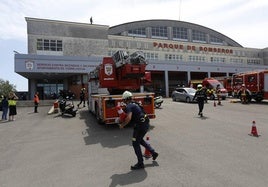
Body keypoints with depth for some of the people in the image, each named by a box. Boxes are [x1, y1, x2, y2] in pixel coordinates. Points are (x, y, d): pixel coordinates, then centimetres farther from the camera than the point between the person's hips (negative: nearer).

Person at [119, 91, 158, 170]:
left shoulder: (129, 106, -12)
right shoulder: (135, 104, 17)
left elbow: (128, 118, -24)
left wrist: (122, 125, -9)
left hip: (140, 125, -10)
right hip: (146, 124, 10)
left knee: (135, 143, 3)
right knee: (140, 140, 28)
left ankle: (140, 163, 12)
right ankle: (153, 153, 31)